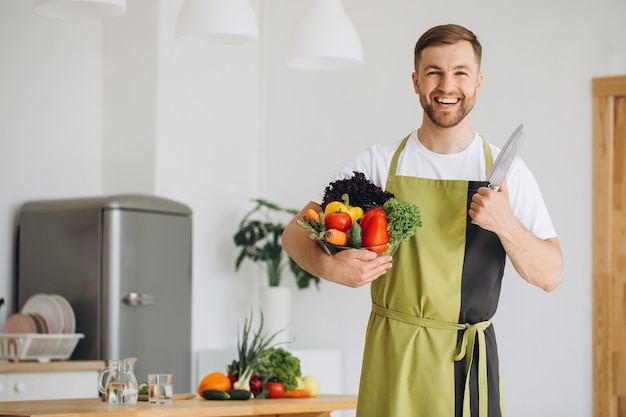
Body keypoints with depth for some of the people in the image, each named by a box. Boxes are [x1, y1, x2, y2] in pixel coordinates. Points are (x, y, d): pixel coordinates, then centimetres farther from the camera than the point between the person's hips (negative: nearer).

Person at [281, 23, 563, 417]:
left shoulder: (508, 172, 1)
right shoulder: (379, 164, 1)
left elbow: (551, 275, -2)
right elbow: (296, 234, 2)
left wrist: (505, 224, -20)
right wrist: (328, 267, -19)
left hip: (470, 362, 0)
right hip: (393, 358, 0)